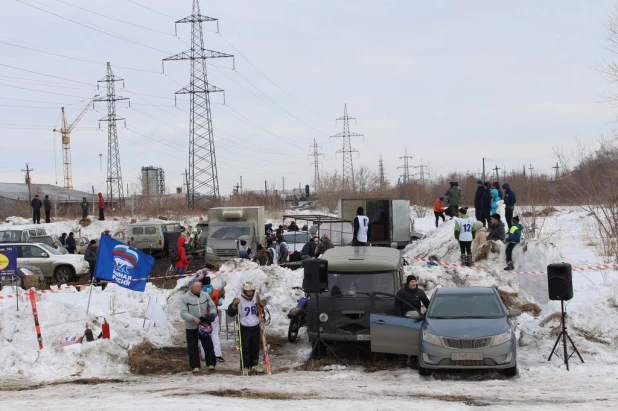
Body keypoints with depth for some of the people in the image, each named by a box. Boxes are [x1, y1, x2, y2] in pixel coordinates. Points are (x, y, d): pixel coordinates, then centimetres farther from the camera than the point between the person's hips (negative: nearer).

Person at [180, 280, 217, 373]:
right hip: (191, 327, -2)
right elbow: (183, 313, -15)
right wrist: (193, 318, -29)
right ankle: (195, 366, 12)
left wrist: (212, 314, -11)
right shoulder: (185, 298, -10)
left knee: (208, 345, 5)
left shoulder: (205, 295, 1)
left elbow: (212, 306, 10)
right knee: (192, 348, 3)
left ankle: (211, 364, 17)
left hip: (204, 326, 2)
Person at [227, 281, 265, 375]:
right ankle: (245, 367, 4)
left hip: (255, 327, 5)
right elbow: (231, 313, -11)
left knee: (255, 348, 13)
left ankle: (254, 365, 25)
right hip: (244, 328, -5)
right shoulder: (239, 300, -11)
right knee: (245, 349, -4)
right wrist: (234, 304, -27)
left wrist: (262, 305, 4)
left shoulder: (256, 298, 6)